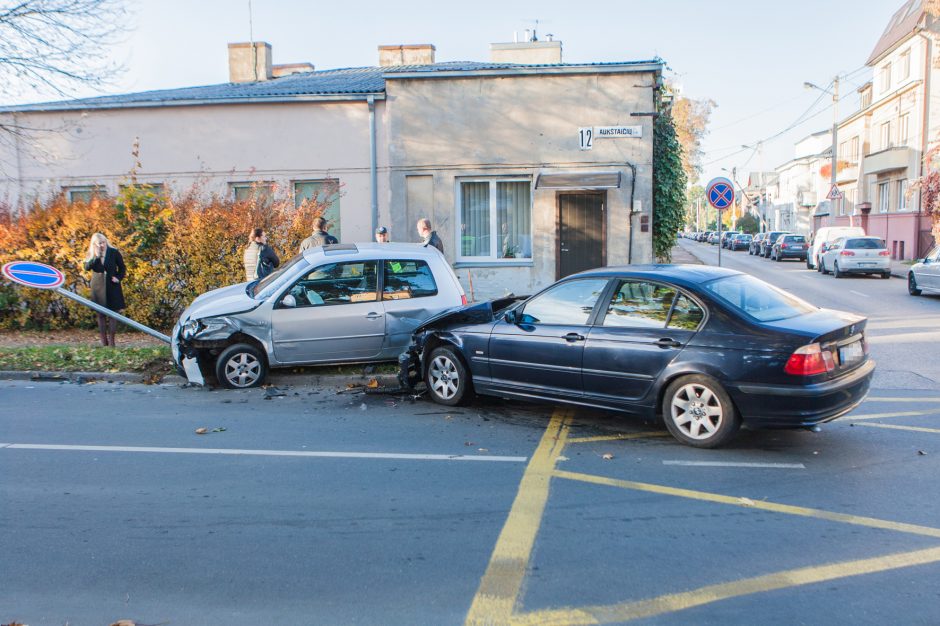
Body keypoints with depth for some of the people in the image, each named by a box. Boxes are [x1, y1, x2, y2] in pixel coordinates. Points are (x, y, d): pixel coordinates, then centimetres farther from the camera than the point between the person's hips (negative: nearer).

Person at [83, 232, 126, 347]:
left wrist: (118, 278, -8)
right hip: (98, 287, 2)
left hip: (112, 287, -2)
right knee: (101, 314, 3)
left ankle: (111, 341, 0)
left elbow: (122, 268, 7)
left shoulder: (114, 252, -1)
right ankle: (103, 341, 7)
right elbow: (87, 267, -10)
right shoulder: (92, 255, 4)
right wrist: (96, 257, -19)